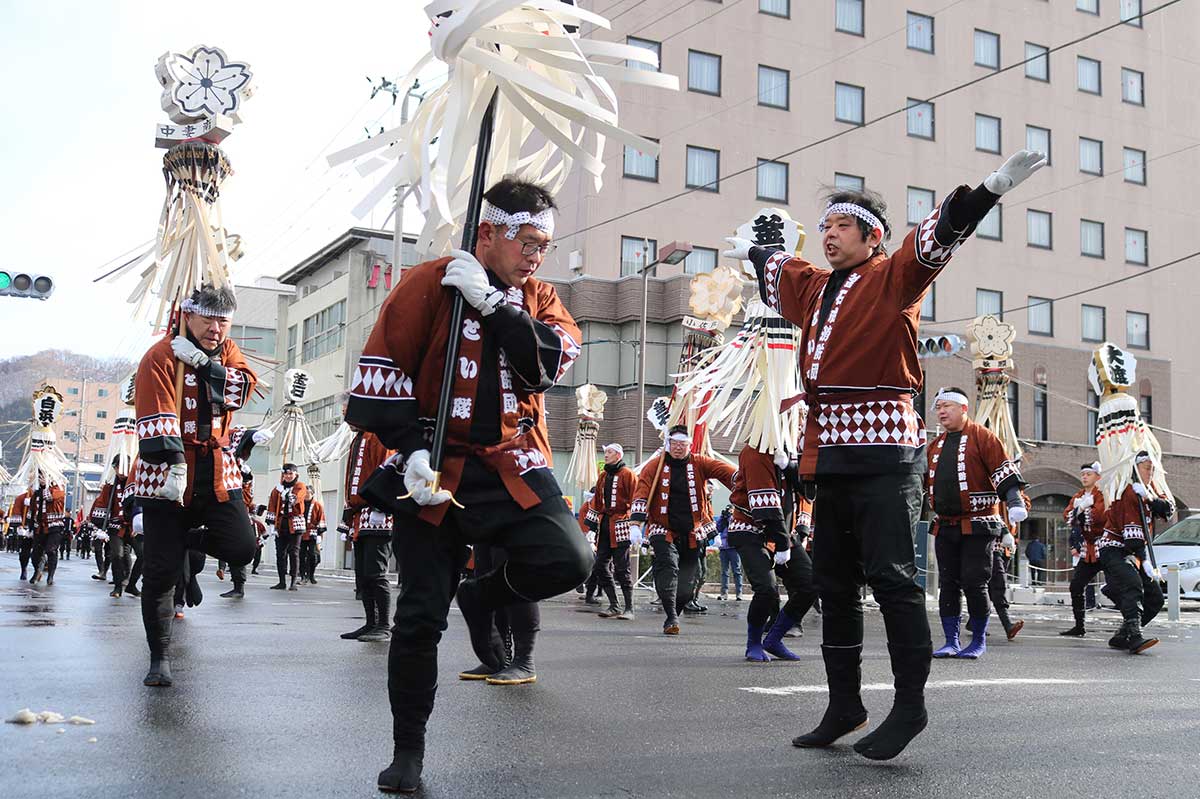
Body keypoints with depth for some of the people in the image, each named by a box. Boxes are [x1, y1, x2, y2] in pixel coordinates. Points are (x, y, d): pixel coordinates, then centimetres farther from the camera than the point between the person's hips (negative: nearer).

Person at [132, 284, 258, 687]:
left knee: (241, 548, -9)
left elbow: (244, 385, -10)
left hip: (217, 470, 4)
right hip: (167, 471, -4)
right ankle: (160, 657, 14)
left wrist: (203, 363, -20)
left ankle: (188, 537, 23)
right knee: (161, 571, -1)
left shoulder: (227, 352, 9)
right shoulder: (160, 357, -8)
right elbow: (156, 418, -18)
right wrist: (172, 465, -28)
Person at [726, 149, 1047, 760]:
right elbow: (776, 269, 41)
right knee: (833, 582, 10)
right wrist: (750, 251, 58)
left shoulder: (894, 276, 1)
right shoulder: (813, 286, 20)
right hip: (831, 452, 8)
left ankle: (910, 704, 0)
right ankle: (844, 706, 19)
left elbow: (940, 235, -14)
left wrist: (991, 188, -27)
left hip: (884, 453, -8)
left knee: (890, 575, -11)